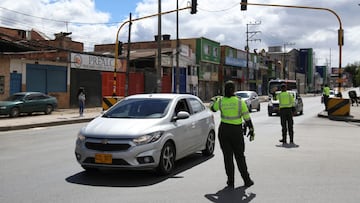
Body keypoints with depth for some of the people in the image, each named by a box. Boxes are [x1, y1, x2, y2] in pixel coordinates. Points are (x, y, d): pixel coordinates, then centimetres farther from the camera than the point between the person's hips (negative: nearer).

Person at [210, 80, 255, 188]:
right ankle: (246, 180, 15)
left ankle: (230, 181, 9)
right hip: (237, 131, -1)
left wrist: (214, 100, 37)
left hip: (224, 130, 1)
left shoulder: (220, 101, -4)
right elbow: (247, 117, -5)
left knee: (227, 156, 8)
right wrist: (251, 130, 5)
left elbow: (212, 108, 17)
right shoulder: (240, 102, -7)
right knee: (239, 156, 11)